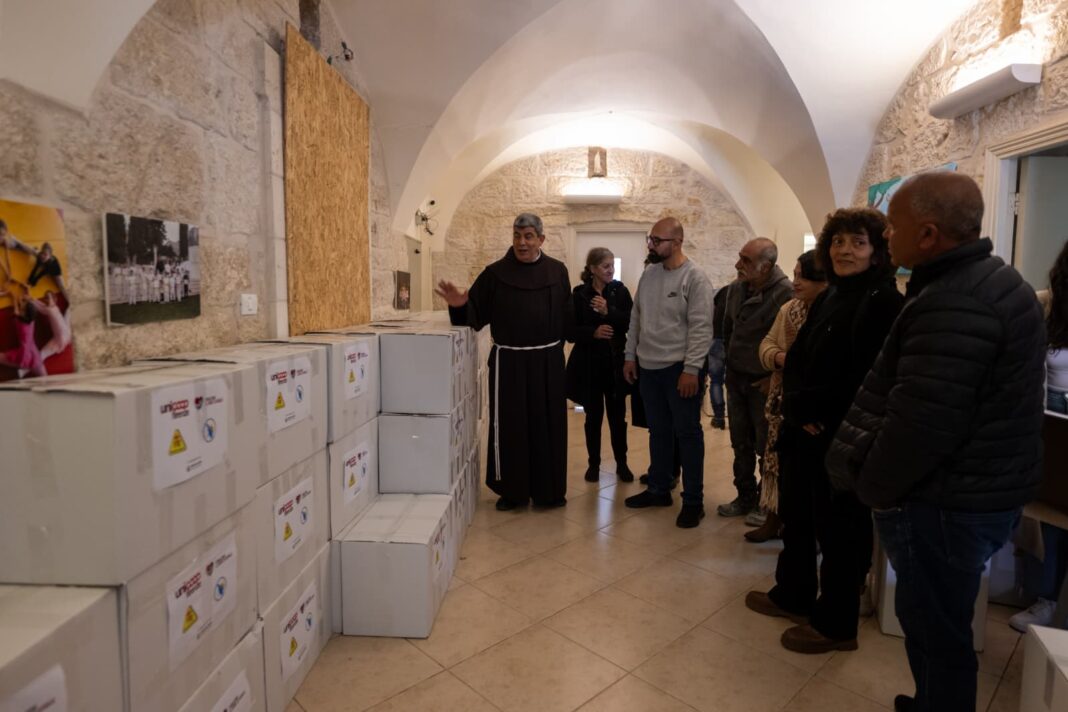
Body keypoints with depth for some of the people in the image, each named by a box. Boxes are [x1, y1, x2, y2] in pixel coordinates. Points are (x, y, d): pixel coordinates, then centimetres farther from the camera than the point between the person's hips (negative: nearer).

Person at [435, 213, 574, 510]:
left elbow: (569, 317, 3)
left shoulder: (557, 272, 3)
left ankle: (549, 490, 24)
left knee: (548, 425, 8)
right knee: (509, 426, 6)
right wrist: (460, 306, -21)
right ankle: (511, 491, 22)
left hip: (548, 361, 1)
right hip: (508, 362, -1)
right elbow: (477, 314, -3)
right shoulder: (495, 273, 0)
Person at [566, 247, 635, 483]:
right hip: (589, 364, -1)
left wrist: (609, 312, -22)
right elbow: (571, 330, -4)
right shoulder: (579, 294, -2)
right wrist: (593, 332, -20)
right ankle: (593, 464, 24)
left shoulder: (620, 291, 1)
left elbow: (632, 323, -9)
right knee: (593, 416, 9)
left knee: (618, 416, 8)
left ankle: (621, 463, 24)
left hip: (616, 363, 1)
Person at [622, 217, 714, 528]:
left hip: (680, 368, -6)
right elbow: (636, 317, 14)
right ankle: (659, 489, 30)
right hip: (649, 367, 7)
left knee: (688, 434, 4)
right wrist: (630, 355, 12)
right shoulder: (648, 274, 9)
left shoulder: (695, 278, -12)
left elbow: (701, 328, -16)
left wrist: (691, 369, -19)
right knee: (658, 432, 16)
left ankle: (693, 501, 15)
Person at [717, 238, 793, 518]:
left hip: (764, 383, -6)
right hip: (736, 379, 6)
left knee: (766, 447, 7)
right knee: (741, 444, 16)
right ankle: (746, 496, 32)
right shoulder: (735, 288, 1)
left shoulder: (785, 293, -20)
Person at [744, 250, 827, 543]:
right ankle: (774, 519, 31)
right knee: (778, 459, 14)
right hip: (784, 401, 6)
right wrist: (778, 357, -9)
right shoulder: (787, 310, 10)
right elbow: (767, 344, 11)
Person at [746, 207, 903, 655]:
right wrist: (798, 409, -7)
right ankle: (793, 595, 41)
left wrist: (808, 406, -15)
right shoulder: (828, 299, 11)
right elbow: (796, 358, 8)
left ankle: (836, 625, 27)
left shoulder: (883, 303, -14)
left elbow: (865, 382, -21)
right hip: (805, 432, 8)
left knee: (839, 530, 8)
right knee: (796, 517, 20)